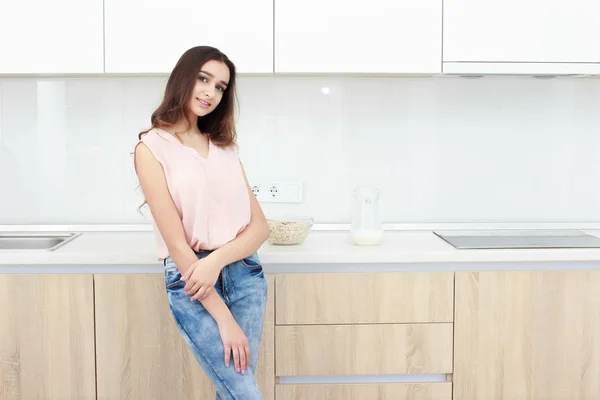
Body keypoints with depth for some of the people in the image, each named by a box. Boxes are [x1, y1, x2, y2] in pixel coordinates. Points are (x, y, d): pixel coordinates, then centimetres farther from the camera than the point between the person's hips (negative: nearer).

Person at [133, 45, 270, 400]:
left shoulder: (224, 147, 12)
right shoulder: (152, 147, -4)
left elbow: (261, 226, 5)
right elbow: (177, 244, -11)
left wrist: (218, 260, -15)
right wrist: (224, 319, -14)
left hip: (246, 274, 5)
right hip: (190, 280, -4)